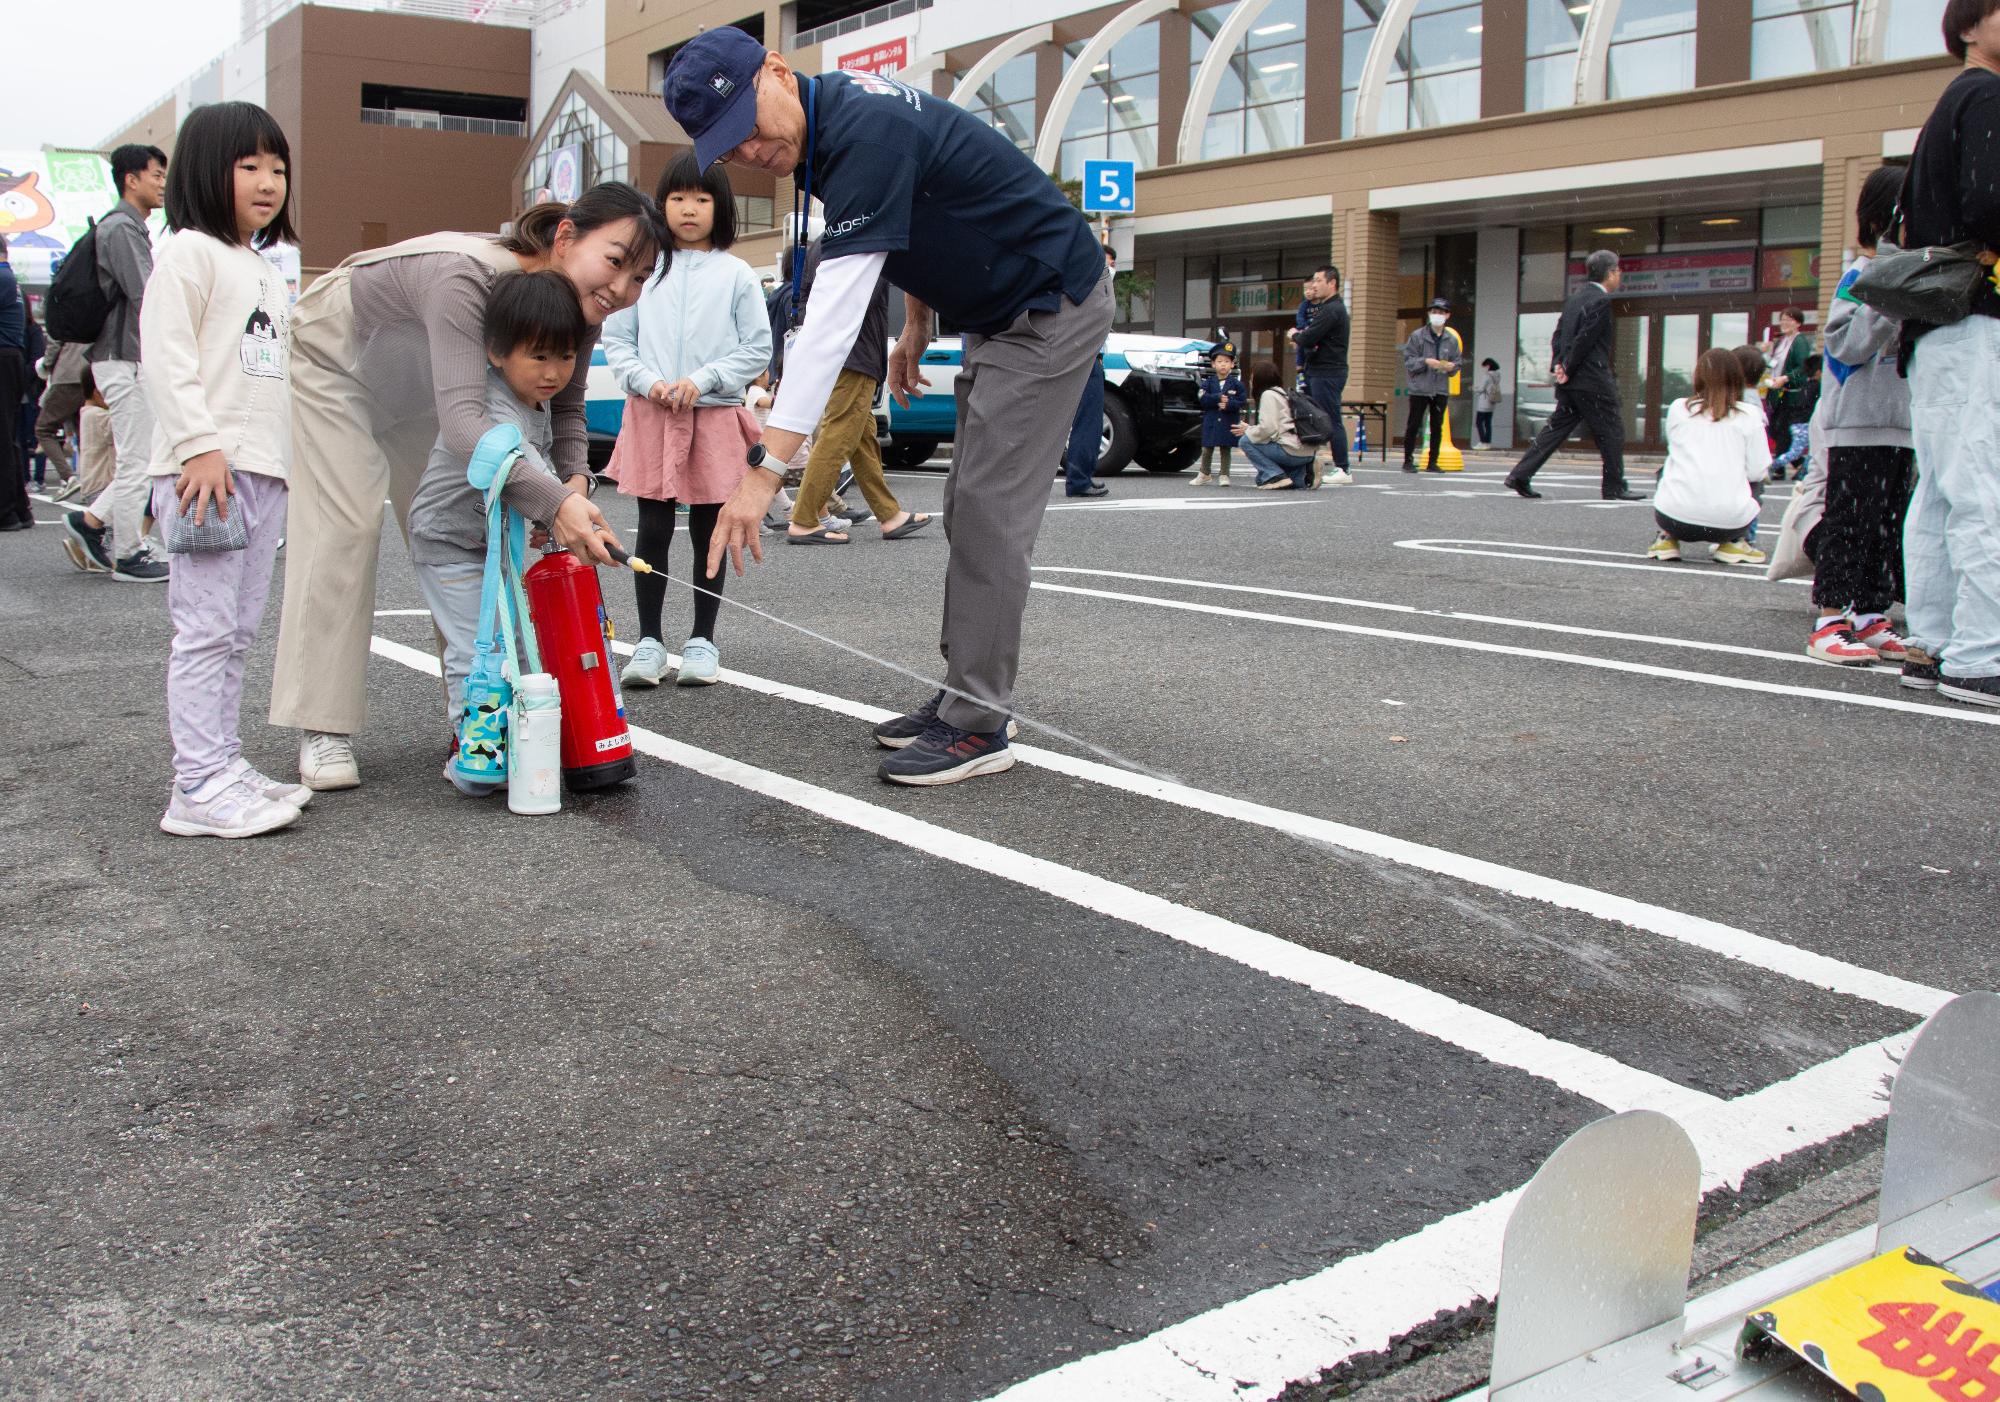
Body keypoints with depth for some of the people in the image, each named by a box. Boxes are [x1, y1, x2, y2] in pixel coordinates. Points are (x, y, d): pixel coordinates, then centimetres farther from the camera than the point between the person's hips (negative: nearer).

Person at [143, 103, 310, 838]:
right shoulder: (189, 253, -3)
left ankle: (223, 766, 16)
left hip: (264, 471, 9)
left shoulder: (267, 273, 24)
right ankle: (200, 784, -10)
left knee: (237, 633, 10)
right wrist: (200, 445, -21)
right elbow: (164, 356, -13)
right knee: (206, 630, -10)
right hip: (206, 468, -9)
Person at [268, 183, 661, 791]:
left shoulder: (577, 306, -22)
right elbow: (462, 417, -53)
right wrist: (553, 501, -63)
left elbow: (564, 406, -10)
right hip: (331, 358, -7)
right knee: (344, 526, -14)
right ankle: (323, 729, -10)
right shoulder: (468, 274, -45)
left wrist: (575, 480, -31)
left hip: (413, 385, 7)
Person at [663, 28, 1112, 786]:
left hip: (1054, 307, -10)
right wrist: (915, 328, 13)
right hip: (998, 316, 10)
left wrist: (763, 470, -39)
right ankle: (963, 693, 17)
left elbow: (830, 321, -36)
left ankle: (978, 726, -8)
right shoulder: (829, 121, 1)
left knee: (989, 511, -12)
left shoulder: (867, 132, -29)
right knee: (969, 510, 10)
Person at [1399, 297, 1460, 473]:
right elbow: (1408, 361, -4)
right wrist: (1425, 361, -18)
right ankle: (1408, 461, 8)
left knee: (1437, 427, 6)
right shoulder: (1417, 336, -1)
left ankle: (1432, 462, 13)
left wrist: (1452, 366, -10)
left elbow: (1458, 361, 11)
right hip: (1419, 388, -3)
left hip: (1441, 390, 3)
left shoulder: (1452, 340, 7)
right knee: (1413, 425, 0)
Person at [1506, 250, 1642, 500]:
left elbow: (1559, 332, 12)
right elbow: (1585, 339, -18)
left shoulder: (1576, 296, 14)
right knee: (1611, 431, 3)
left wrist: (1557, 365, 3)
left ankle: (1520, 475, 4)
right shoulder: (1603, 301, -14)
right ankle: (1615, 488, 9)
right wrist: (1568, 369, -9)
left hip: (1570, 381, 8)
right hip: (1593, 380, -8)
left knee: (1557, 427, 10)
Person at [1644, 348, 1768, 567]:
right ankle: (1732, 544, 11)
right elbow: (1757, 472, 4)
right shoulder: (1748, 416, 3)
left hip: (1676, 517, 1)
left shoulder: (1678, 408, 7)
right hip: (1730, 522, -1)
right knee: (1754, 489, 33)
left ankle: (1667, 540, 17)